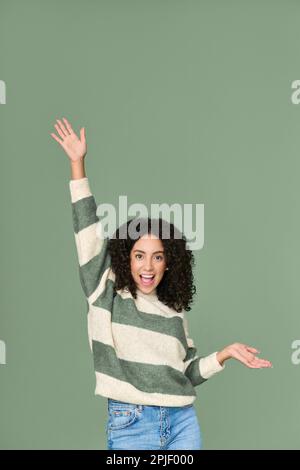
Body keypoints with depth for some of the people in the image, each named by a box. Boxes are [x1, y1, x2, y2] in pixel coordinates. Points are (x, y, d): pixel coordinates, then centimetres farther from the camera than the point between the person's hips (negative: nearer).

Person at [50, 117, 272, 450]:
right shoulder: (106, 291, 2)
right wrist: (77, 163, -6)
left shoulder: (174, 310, 11)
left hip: (182, 422, 3)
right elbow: (87, 228, -4)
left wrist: (225, 353, 1)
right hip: (129, 424, -3)